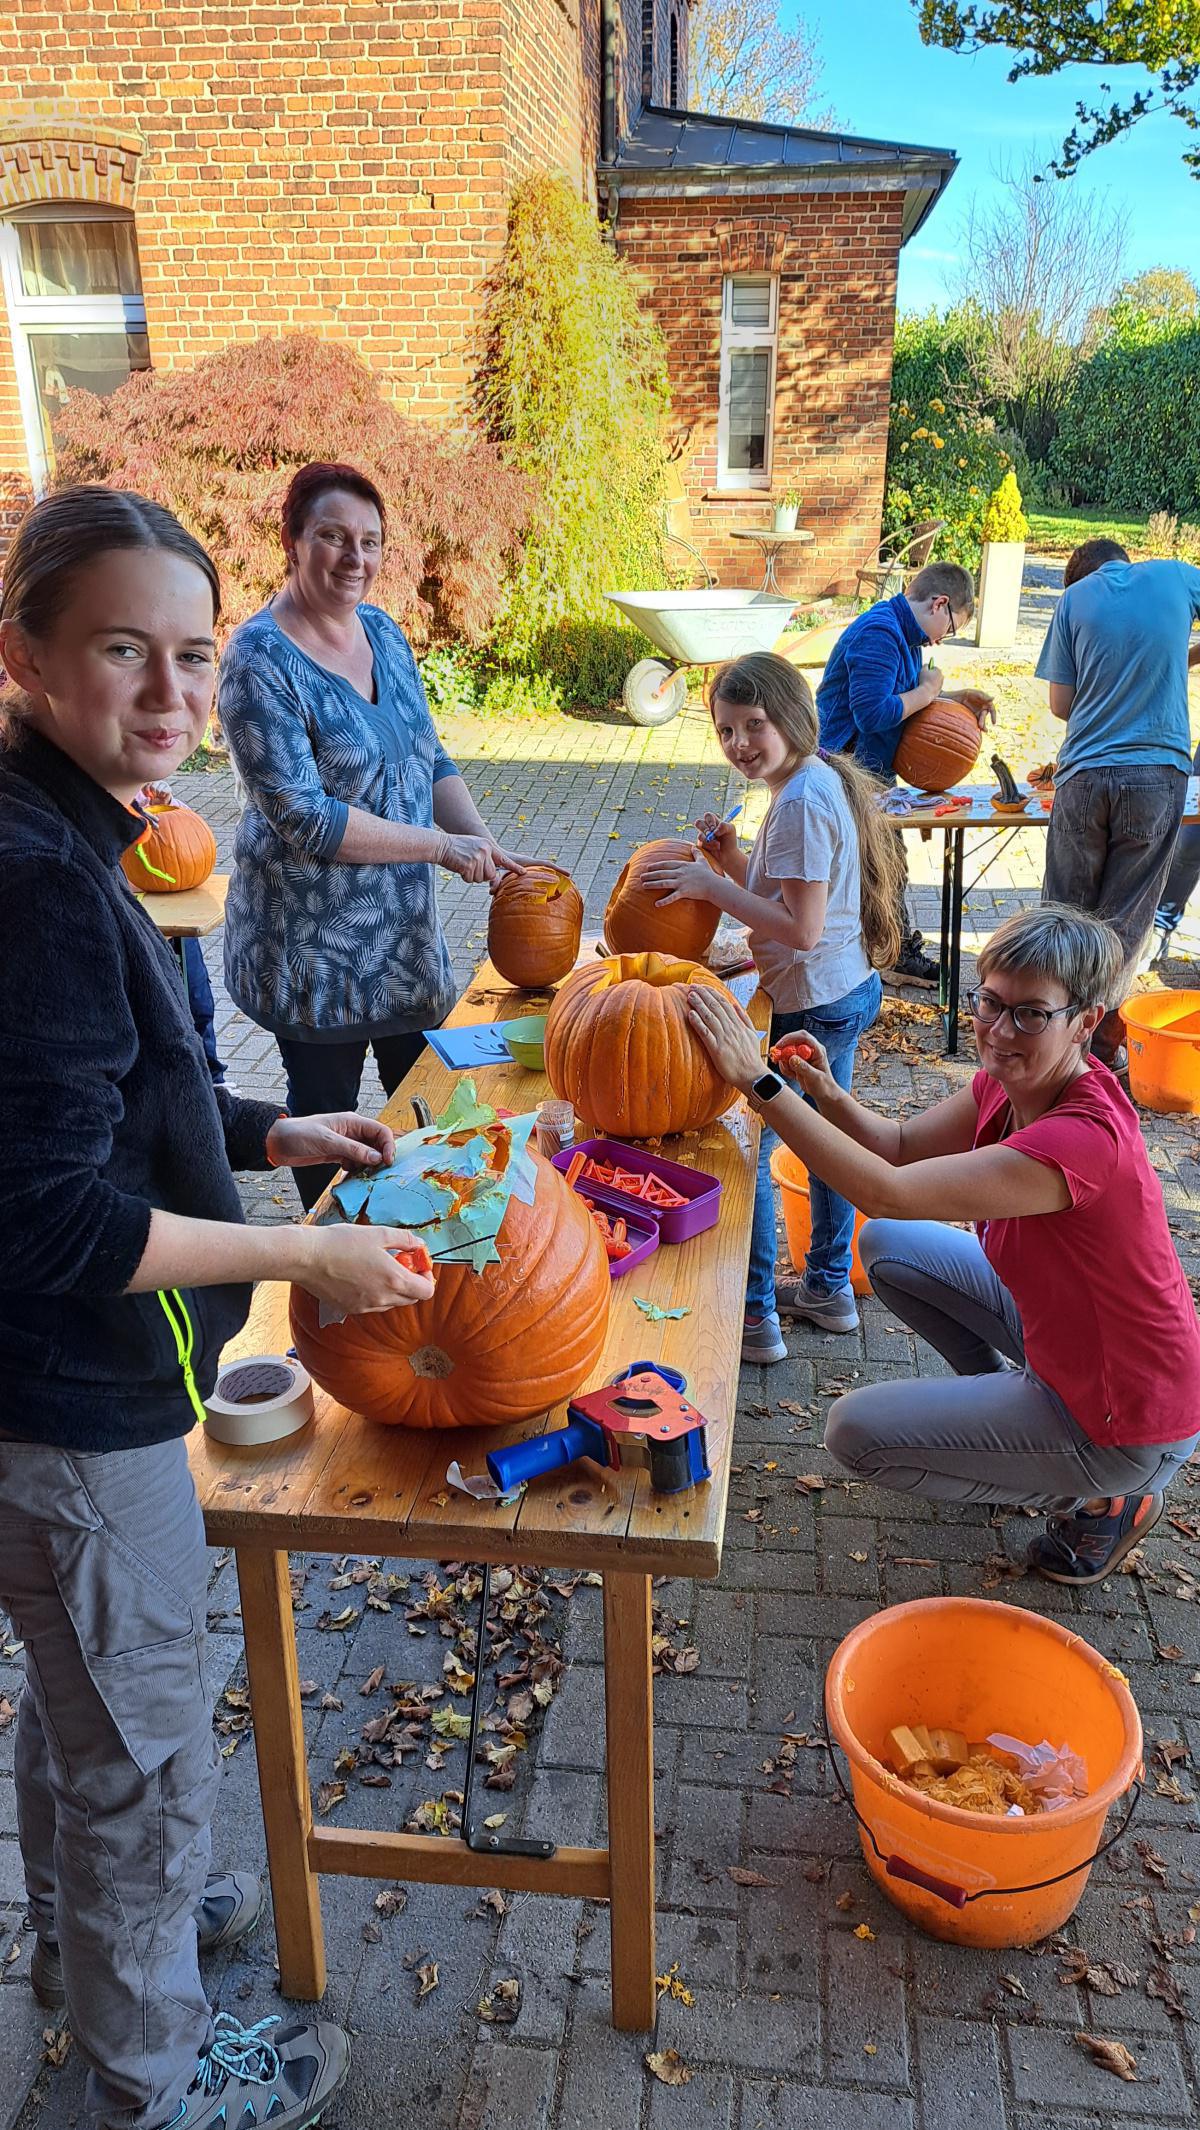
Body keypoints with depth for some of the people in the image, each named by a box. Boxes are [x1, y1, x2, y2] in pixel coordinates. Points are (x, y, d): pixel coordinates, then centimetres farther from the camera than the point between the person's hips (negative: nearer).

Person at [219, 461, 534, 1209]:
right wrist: (442, 846, -22)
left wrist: (487, 844, -8)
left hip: (403, 922, 7)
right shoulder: (261, 661, -20)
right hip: (313, 935, -7)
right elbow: (302, 817, -24)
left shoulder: (381, 630, 3)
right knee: (327, 1105, 11)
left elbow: (429, 758, 8)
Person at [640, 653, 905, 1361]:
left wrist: (715, 886, -22)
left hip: (811, 1006, -11)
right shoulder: (822, 779, 8)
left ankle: (754, 1317, 11)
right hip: (850, 991, 11)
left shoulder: (801, 803, -23)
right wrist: (731, 860, -2)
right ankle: (829, 1287, 38)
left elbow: (802, 929, -26)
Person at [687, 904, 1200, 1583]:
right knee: (888, 1247, 9)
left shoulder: (1084, 1138, -35)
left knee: (858, 1433, -7)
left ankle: (1102, 1501, 6)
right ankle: (1006, 1394, 21)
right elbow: (901, 1143, 1)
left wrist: (760, 1081, -39)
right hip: (1056, 1317, 8)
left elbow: (886, 1192, -39)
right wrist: (828, 1095, -20)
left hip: (1126, 1429, -8)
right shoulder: (1011, 1080, -9)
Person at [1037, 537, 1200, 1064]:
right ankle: (1099, 1040, 15)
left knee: (1066, 908, 12)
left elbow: (1061, 703, 6)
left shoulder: (1075, 596, 5)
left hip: (1085, 774, 0)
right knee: (1124, 918, 8)